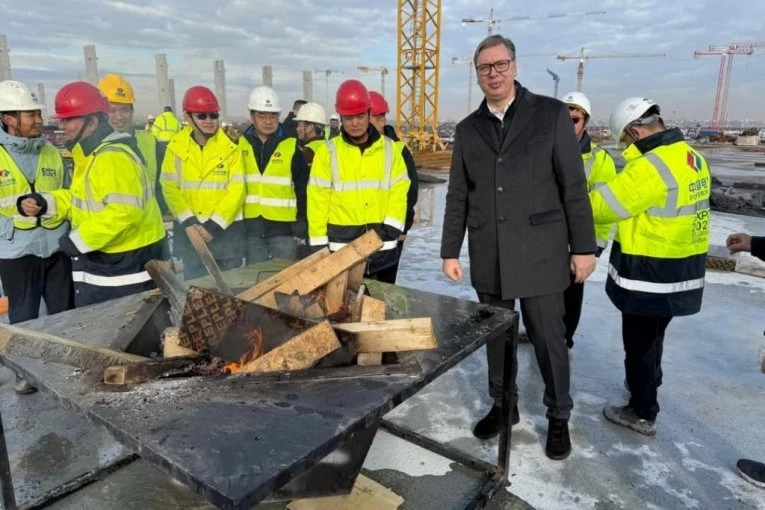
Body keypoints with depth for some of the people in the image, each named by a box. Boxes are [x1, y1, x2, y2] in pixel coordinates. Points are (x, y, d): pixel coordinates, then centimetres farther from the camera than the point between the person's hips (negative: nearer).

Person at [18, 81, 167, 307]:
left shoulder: (113, 157, -23)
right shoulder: (90, 154, 13)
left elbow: (124, 212, -31)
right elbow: (81, 199, 20)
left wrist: (78, 240, -23)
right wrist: (44, 203, 2)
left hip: (129, 264, -11)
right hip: (101, 262, 11)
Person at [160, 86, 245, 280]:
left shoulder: (231, 148, -2)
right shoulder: (175, 148, 2)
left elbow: (236, 190, -8)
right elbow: (170, 188, -1)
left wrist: (214, 224, -15)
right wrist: (189, 221, -14)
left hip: (226, 229, -1)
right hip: (190, 229, 1)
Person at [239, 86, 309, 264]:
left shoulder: (291, 145, -3)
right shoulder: (241, 144, 4)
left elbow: (303, 188, -2)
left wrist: (301, 224, -6)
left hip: (284, 226, -2)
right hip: (252, 227, 3)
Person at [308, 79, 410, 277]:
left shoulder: (389, 148, 5)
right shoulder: (328, 151, -1)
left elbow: (399, 191, 4)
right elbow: (318, 198, -2)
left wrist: (392, 229, -7)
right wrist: (318, 242, -5)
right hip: (341, 243, -2)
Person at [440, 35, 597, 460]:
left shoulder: (551, 114, -1)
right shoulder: (468, 129, 8)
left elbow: (573, 185, -3)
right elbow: (458, 196, 9)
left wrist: (584, 246, -5)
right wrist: (451, 251, 6)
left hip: (540, 253, -3)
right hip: (488, 257, 3)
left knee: (549, 337, 7)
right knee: (495, 335, 14)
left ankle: (559, 416, 27)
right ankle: (503, 405, 33)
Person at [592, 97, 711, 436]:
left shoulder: (651, 166, -24)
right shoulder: (692, 159, 6)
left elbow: (601, 205, -19)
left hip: (649, 276, -9)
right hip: (681, 272, 9)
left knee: (639, 342, 7)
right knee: (651, 337, 26)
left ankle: (642, 413, 20)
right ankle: (646, 385, 46)